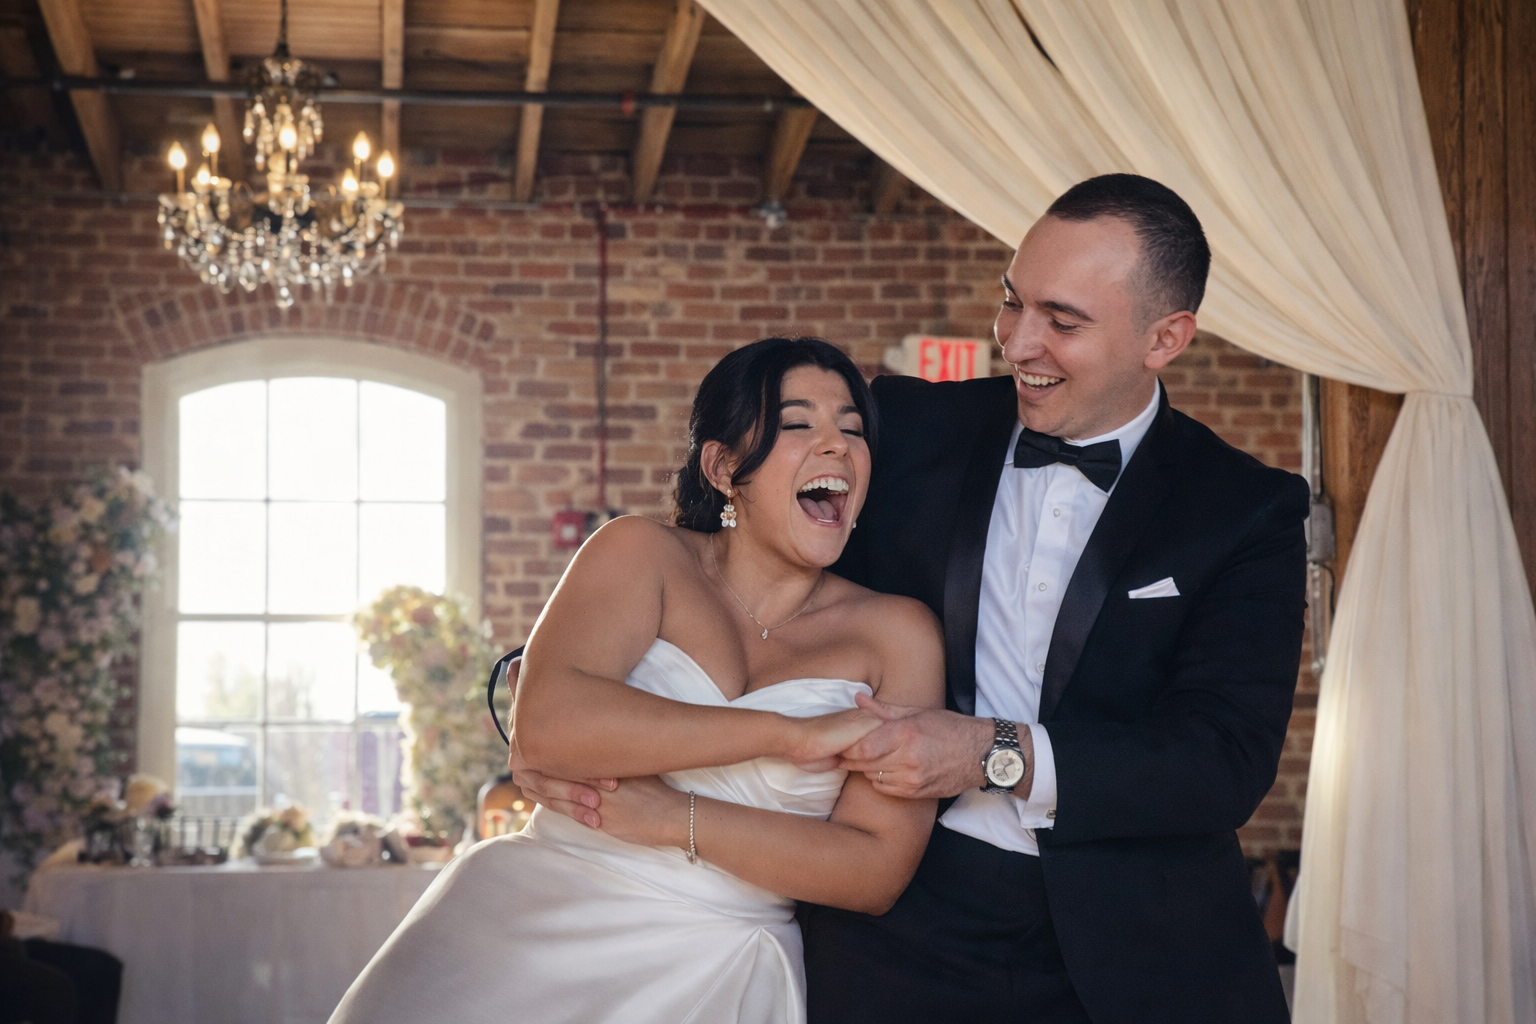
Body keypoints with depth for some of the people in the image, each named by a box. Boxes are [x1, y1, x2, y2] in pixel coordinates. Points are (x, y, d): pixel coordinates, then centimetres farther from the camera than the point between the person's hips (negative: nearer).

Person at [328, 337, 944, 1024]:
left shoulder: (895, 634, 4)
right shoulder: (643, 555, 3)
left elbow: (878, 873, -4)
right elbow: (543, 723, -14)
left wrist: (676, 818, -12)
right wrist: (788, 735, -14)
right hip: (533, 935, 0)